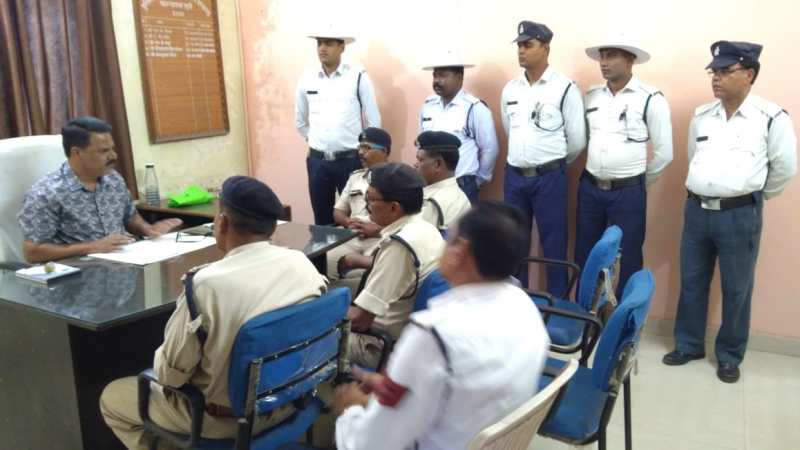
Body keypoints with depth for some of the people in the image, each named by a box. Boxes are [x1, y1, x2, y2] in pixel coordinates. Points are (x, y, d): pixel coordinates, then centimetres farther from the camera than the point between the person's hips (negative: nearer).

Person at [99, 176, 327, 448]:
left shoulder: (206, 285, -30)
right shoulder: (301, 262, -13)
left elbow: (170, 373, -17)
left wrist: (159, 362, 5)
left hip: (226, 418, -6)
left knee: (112, 397, 17)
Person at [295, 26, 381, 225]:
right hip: (317, 161, 3)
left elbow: (373, 120, 0)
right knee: (322, 219, 12)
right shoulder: (306, 79, 4)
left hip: (350, 160, -3)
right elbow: (300, 121, 18)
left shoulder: (358, 77, -6)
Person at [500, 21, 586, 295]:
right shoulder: (510, 89, 7)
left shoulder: (565, 88, -8)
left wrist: (553, 164, 8)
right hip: (514, 176, 5)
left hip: (549, 178, -5)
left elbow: (577, 141, -4)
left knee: (553, 244, 4)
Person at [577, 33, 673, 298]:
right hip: (589, 188, 5)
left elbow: (664, 152, -5)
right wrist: (595, 178, 11)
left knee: (626, 262, 6)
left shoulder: (650, 99, -9)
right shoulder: (591, 96, 6)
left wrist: (639, 183, 5)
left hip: (628, 193, -4)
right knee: (584, 258, 13)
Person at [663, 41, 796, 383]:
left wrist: (754, 197, 9)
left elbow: (785, 169, 0)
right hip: (696, 210, 4)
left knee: (736, 290, 7)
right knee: (691, 282, 13)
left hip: (740, 216, -4)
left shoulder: (771, 118, -8)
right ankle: (689, 345, 29)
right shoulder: (701, 116, 6)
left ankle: (729, 356, 24)